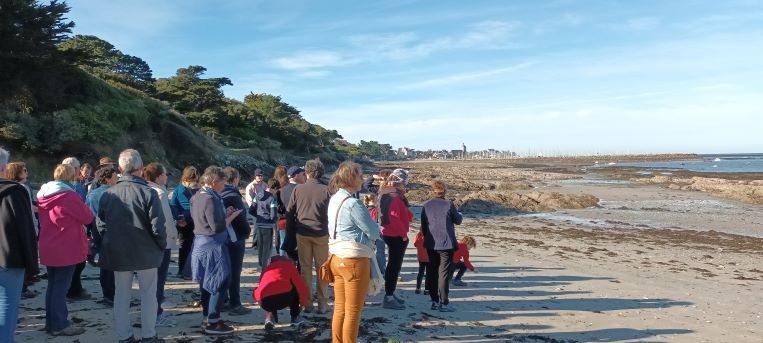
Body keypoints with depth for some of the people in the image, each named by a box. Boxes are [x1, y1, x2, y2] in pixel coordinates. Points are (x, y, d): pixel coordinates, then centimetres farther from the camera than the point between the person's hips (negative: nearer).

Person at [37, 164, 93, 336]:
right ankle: (59, 325, 3)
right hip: (66, 249, -8)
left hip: (48, 248, 8)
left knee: (52, 285, 16)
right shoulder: (69, 195, -16)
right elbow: (87, 217, -11)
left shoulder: (43, 194, 9)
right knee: (61, 287, -2)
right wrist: (83, 207, 7)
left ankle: (51, 322, 25)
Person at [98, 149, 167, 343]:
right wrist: (162, 246, -2)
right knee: (148, 294, 9)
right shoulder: (148, 193, -16)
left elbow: (101, 224, 4)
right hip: (146, 253, -3)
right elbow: (158, 226, -18)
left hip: (118, 254, 4)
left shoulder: (108, 194, -3)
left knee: (121, 295, 14)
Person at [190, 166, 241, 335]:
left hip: (200, 244, 10)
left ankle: (206, 318, 24)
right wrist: (231, 216, -9)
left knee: (207, 283, 16)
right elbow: (217, 227, -22)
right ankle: (212, 322, 0)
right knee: (220, 282, -3)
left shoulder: (196, 196, 9)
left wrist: (224, 213, 9)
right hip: (213, 246, -10)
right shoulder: (211, 198, -20)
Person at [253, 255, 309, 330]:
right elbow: (300, 285, 14)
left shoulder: (266, 269, 35)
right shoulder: (289, 265, 24)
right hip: (285, 297, -4)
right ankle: (295, 318, 24)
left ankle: (270, 316, 13)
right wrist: (303, 302, 31)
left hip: (265, 303, 4)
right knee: (295, 288, 28)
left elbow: (255, 293, 42)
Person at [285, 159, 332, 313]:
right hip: (321, 234, -1)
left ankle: (306, 303, 12)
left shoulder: (298, 189, -1)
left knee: (305, 268, 10)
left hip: (302, 234, 1)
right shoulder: (326, 190, -6)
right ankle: (322, 304, 9)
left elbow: (289, 212, 3)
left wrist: (291, 231, 13)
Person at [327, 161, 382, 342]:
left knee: (340, 309, 15)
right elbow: (374, 232, -14)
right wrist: (374, 226, 9)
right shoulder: (353, 203, -18)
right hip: (354, 260, -8)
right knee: (353, 312, 2)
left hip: (337, 257, 8)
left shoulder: (334, 200, 9)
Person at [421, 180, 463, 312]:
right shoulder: (449, 204, -10)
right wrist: (459, 214, 24)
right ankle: (443, 303, -3)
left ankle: (434, 301, 17)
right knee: (444, 273, -2)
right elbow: (458, 221, 2)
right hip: (446, 243, -4)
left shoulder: (426, 206, 3)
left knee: (432, 272, 12)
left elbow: (423, 226, 8)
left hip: (431, 244, 4)